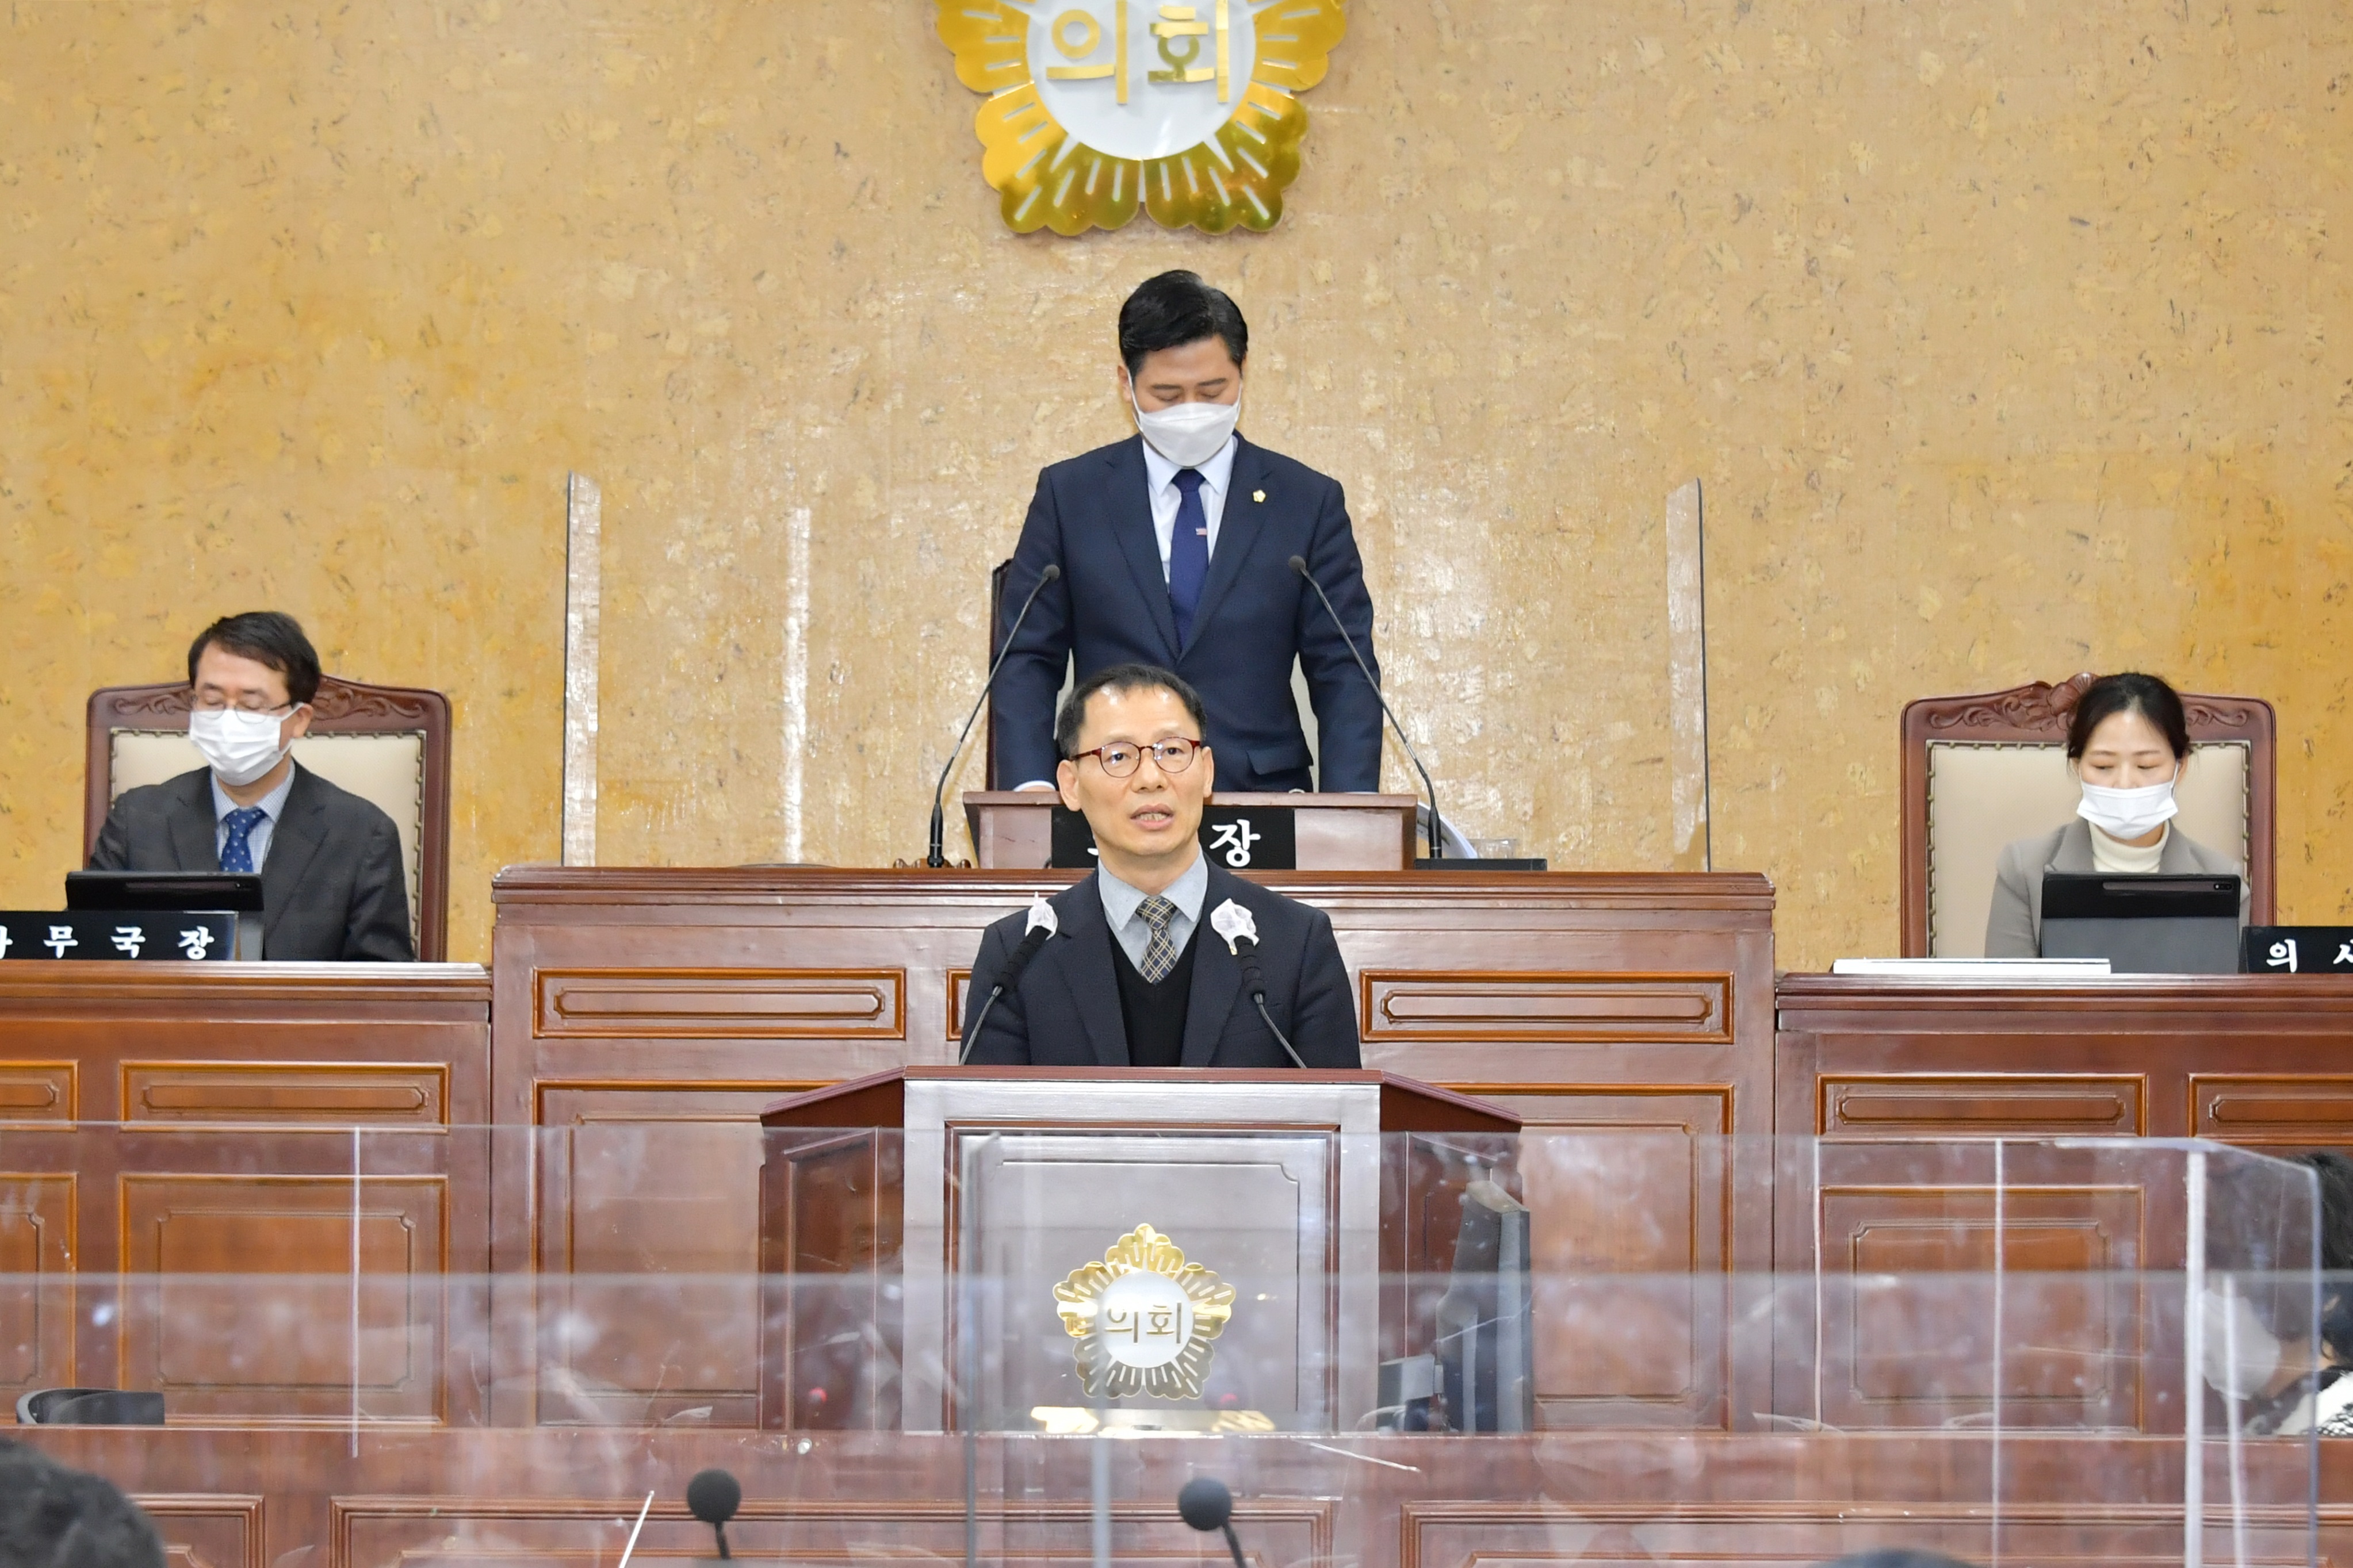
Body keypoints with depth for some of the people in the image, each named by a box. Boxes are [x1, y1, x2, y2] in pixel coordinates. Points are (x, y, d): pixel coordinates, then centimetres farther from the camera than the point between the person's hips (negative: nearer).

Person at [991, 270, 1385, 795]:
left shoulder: (1308, 502, 10)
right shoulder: (1069, 495, 11)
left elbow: (1345, 675, 8)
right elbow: (1027, 659, 10)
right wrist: (1032, 788, -7)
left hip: (1262, 807, 1)